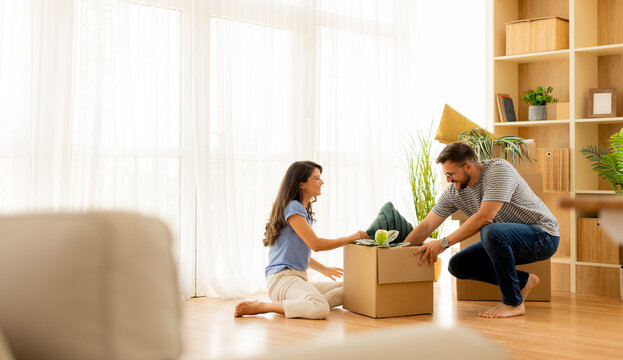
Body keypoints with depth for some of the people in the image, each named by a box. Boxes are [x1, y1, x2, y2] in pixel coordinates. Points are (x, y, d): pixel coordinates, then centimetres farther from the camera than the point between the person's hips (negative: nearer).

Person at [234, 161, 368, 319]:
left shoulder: (304, 210, 20)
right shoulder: (293, 208, -10)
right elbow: (316, 244, -14)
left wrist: (323, 269, 29)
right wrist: (351, 238, -4)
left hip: (299, 278, 10)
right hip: (282, 277, -10)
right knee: (320, 310, -35)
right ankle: (258, 307, -20)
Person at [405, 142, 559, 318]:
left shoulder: (499, 169, -23)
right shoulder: (453, 192, -2)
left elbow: (485, 217, -32)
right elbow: (426, 226, 2)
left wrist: (444, 242, -29)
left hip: (543, 236, -8)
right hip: (506, 239, 8)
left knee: (491, 232, -36)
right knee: (457, 265, -4)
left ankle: (513, 303, -21)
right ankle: (523, 281, 8)